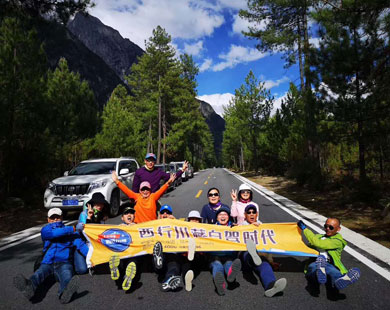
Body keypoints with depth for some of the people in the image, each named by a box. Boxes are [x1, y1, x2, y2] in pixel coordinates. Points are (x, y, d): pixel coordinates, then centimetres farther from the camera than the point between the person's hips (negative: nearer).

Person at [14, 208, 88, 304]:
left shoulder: (70, 232, 20)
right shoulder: (45, 230, 20)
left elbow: (81, 244, 4)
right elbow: (53, 234, -5)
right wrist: (72, 229, -9)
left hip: (64, 263, -1)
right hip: (47, 263, 1)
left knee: (66, 276, -34)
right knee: (39, 273, -32)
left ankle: (65, 293, -65)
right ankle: (28, 287, -64)